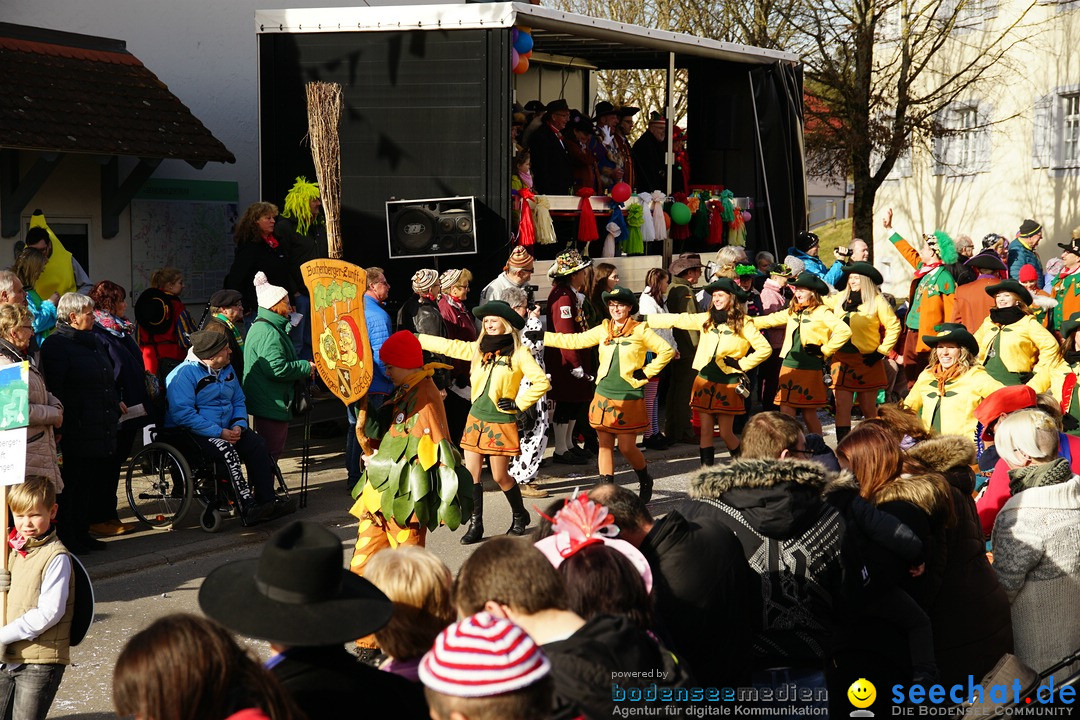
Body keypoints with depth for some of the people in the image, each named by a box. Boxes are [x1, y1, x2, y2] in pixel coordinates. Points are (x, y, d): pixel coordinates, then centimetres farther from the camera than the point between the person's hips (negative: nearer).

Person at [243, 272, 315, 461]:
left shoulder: (262, 326, 16)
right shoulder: (268, 333, -19)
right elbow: (277, 368, -27)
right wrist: (307, 367, -16)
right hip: (272, 405, -11)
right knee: (270, 452, -7)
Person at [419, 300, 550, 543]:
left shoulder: (518, 353, -7)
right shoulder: (478, 349, 8)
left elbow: (542, 382, -12)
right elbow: (447, 345, 12)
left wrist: (518, 403, -11)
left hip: (501, 422, -5)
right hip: (476, 419, 5)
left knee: (500, 477, 0)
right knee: (472, 475, 2)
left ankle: (520, 516, 23)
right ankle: (475, 525, 10)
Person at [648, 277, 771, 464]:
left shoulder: (743, 323, -5)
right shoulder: (706, 319, 6)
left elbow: (765, 349, -8)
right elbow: (677, 320, 6)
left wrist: (741, 364, -11)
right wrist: (643, 320, 3)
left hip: (728, 385, -4)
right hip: (705, 380, 4)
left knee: (726, 433, 0)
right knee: (706, 431, 4)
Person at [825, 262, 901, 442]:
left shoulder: (877, 301, -4)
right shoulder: (840, 298, 8)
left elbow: (894, 327, -3)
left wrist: (881, 351, -7)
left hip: (867, 360, -3)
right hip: (842, 359, 3)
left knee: (868, 408, 6)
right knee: (842, 406, -5)